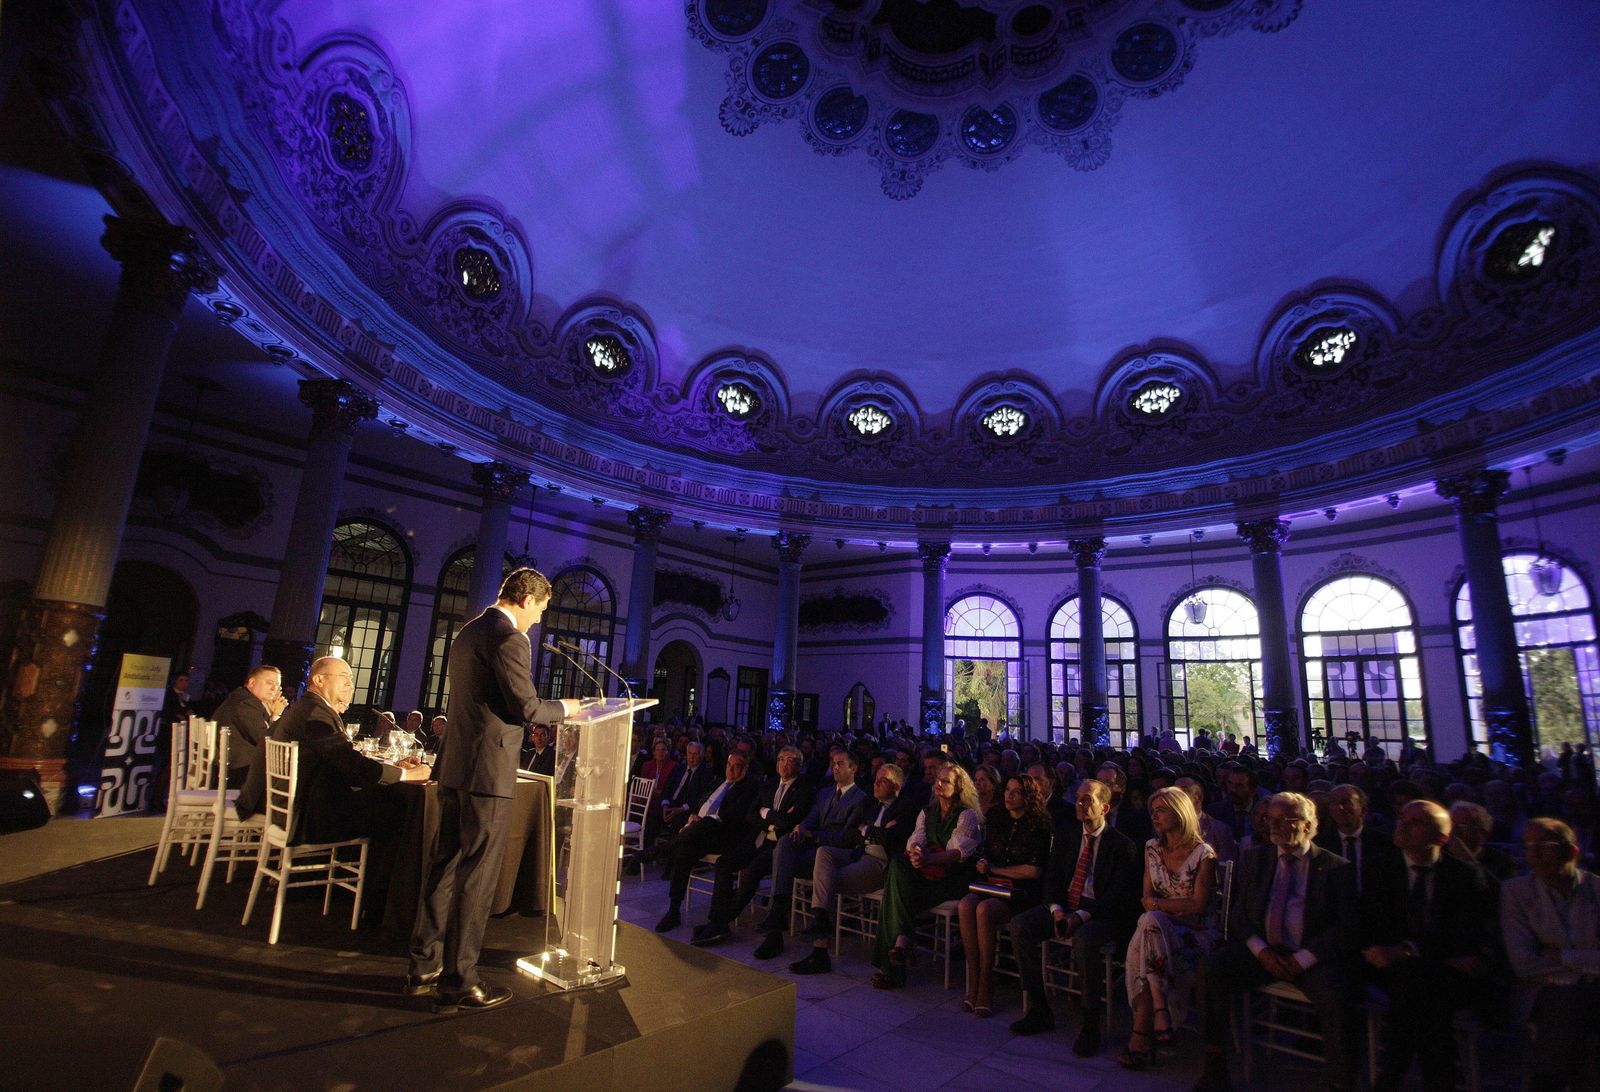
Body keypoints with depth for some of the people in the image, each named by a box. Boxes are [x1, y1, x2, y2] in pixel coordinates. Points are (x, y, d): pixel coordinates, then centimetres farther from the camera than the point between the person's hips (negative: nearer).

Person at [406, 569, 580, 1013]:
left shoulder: (467, 632, 15)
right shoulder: (510, 639, -15)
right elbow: (526, 707, -18)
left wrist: (549, 709, 24)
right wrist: (563, 707, 0)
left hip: (454, 768, 10)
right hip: (488, 773, -9)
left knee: (444, 865, 17)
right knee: (476, 876, 0)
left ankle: (424, 967, 28)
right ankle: (457, 983, 9)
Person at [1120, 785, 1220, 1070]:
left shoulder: (1203, 854, -6)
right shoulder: (1152, 848, 11)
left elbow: (1198, 905, -11)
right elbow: (1147, 898, 9)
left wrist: (1158, 904, -8)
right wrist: (1176, 906, -11)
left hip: (1195, 932, -4)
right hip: (1158, 928, 4)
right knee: (1148, 921, -34)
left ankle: (1142, 1035, -31)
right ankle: (1160, 1013, -35)